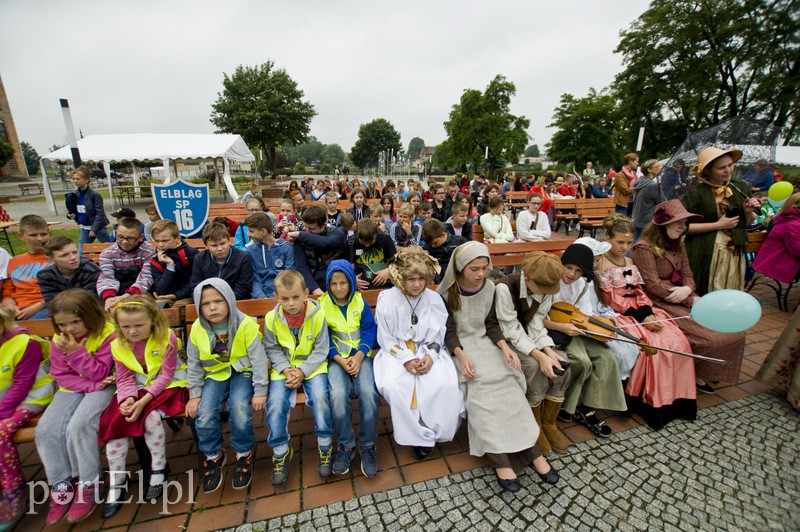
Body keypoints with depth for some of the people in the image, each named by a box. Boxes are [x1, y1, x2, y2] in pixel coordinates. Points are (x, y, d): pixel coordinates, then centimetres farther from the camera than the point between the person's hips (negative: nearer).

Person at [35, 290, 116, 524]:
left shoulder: (107, 334, -17)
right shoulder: (58, 340, 0)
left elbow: (100, 373, -17)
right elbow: (60, 376, 0)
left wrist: (76, 352, -27)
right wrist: (90, 385, -17)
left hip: (101, 388, -6)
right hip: (71, 390, 6)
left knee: (78, 426, -26)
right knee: (45, 430, -14)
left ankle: (88, 485, -9)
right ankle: (60, 485, 3)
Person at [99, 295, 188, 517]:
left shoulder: (167, 337, -21)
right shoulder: (118, 345, -4)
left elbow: (166, 376, -18)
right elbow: (124, 379, -2)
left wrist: (144, 401, -27)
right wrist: (128, 398, -23)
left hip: (167, 386, -5)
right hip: (138, 389, 5)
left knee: (151, 417, -28)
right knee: (113, 421, -15)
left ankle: (158, 470, -2)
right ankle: (117, 482, 3)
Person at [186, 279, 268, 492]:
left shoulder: (246, 324, -18)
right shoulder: (197, 329, -6)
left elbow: (258, 358, -15)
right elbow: (194, 364, 5)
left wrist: (260, 391, -16)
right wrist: (194, 394, 0)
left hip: (242, 371, -3)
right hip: (214, 375, 4)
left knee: (240, 409, -26)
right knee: (204, 415, -18)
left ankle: (244, 454, 4)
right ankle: (213, 456, 14)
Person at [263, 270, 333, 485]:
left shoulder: (317, 314, -14)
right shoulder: (272, 318, -7)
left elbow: (321, 349, -7)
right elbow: (271, 349, 2)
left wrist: (302, 370, -17)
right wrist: (286, 369, -13)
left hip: (312, 366, -2)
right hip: (283, 368, 2)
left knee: (320, 397, -24)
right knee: (276, 403, -18)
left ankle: (325, 447, 1)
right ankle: (281, 452, 8)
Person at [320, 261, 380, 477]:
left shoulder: (360, 302, 3)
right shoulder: (322, 305, 1)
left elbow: (369, 330, 0)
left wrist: (359, 356, -16)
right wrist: (340, 359, -15)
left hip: (360, 355, 1)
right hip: (336, 357, 0)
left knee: (368, 392, -27)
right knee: (338, 394, -29)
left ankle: (367, 445, -4)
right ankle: (345, 445, -4)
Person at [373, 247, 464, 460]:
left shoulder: (434, 299, -3)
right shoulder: (387, 299, -10)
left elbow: (438, 335, 2)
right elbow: (386, 339, -6)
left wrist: (430, 356, -15)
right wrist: (406, 359, -17)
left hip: (428, 351, 2)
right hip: (397, 352, -1)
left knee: (446, 383, -24)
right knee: (393, 386, -28)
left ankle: (435, 430, 2)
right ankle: (419, 435, -6)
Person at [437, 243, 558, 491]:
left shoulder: (490, 288, 3)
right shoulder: (446, 293, -10)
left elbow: (491, 324, 6)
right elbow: (448, 330, -10)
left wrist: (505, 347, -11)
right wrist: (461, 355, -26)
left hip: (483, 342, 4)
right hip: (458, 346, -4)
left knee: (507, 379, -21)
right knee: (481, 386, -28)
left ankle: (532, 451, -14)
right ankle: (500, 459, -22)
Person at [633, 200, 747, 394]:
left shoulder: (678, 245, 13)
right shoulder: (644, 248, -15)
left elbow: (687, 275, 10)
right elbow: (653, 285, -20)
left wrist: (687, 290, -15)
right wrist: (691, 300, -18)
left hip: (683, 298, 9)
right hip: (661, 303, -8)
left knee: (732, 329, -3)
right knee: (709, 338, -18)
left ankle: (699, 375, 14)